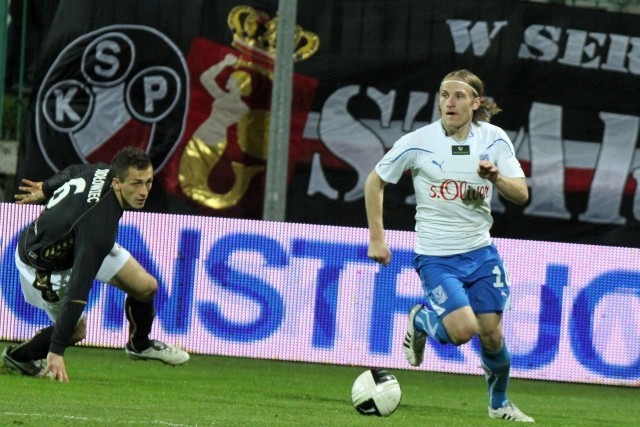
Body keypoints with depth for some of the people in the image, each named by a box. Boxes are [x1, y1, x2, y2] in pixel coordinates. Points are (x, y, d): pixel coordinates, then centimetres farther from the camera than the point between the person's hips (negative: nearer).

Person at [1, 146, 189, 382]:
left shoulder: (105, 171, -21)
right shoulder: (99, 225, -43)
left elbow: (72, 172, 4)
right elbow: (77, 292, -42)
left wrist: (46, 189, 26)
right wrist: (57, 351, -41)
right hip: (44, 263, -8)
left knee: (146, 286, -1)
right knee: (76, 331, -1)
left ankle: (139, 345, 27)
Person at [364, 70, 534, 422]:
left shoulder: (494, 139, -2)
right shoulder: (418, 142, -10)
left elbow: (521, 195, -3)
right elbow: (375, 182, 1)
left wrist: (496, 177, -24)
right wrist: (377, 238, -2)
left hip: (480, 251, 3)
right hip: (436, 256, -3)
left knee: (491, 333, 2)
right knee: (462, 330, -19)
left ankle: (499, 403, 28)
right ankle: (421, 321, 15)